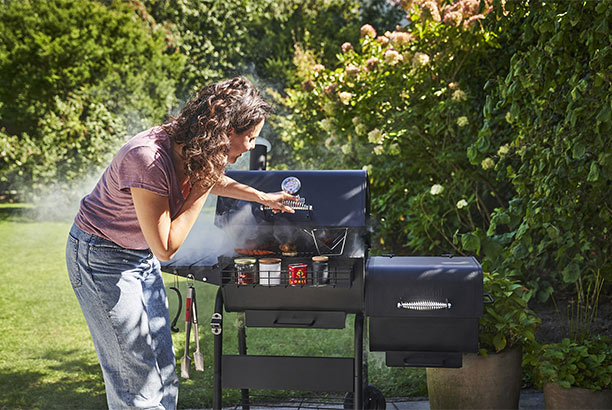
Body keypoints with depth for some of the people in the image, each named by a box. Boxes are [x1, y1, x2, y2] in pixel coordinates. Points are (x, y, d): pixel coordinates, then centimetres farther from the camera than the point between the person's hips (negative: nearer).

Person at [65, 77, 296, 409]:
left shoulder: (193, 151, -9)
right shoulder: (148, 159, -34)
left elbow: (212, 181, 19)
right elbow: (165, 247, -27)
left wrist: (262, 197, 22)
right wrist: (204, 185, -26)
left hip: (142, 256, 8)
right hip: (102, 258, -8)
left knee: (163, 371, 14)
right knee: (138, 382, -6)